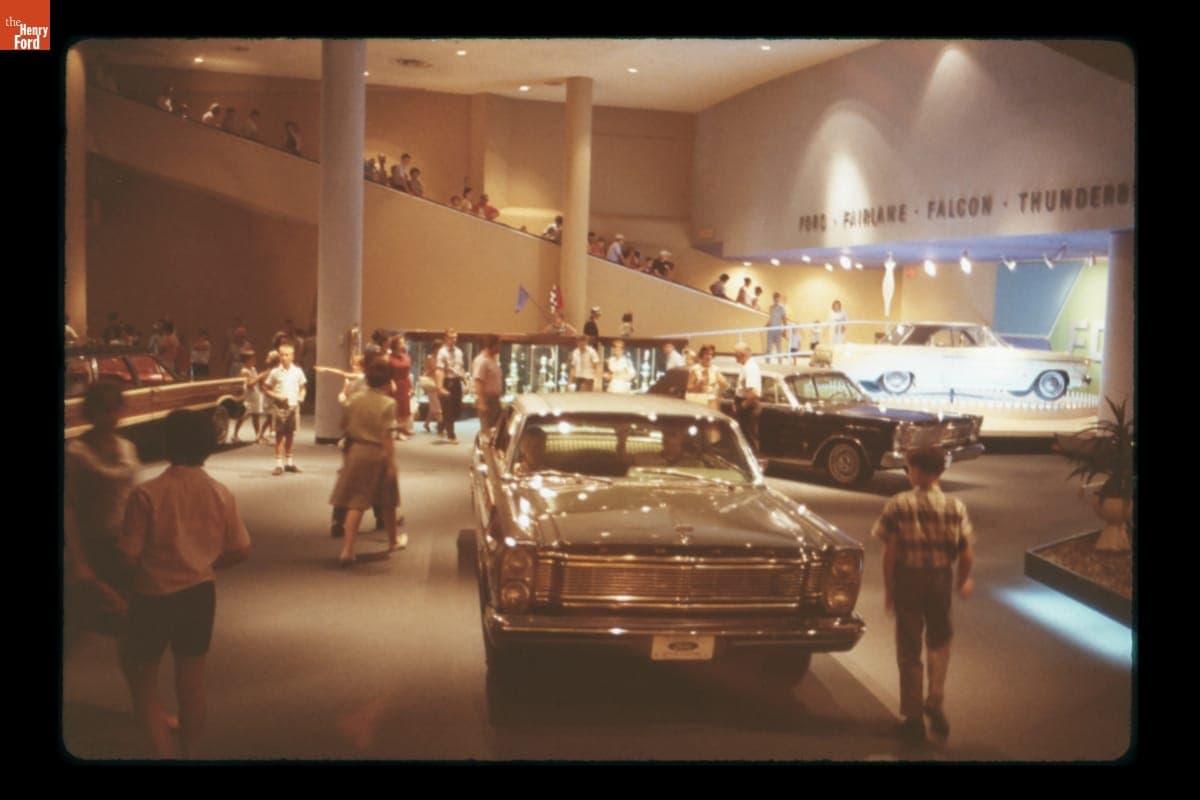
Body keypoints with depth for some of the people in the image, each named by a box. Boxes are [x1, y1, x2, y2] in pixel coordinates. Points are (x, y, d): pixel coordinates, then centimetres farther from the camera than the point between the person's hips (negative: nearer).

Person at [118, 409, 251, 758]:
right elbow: (240, 551, -1)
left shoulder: (147, 494, -18)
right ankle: (187, 752, 31)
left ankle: (166, 753, 4)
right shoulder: (221, 494, -7)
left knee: (143, 682, 14)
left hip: (154, 596, -4)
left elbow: (130, 556, -14)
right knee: (192, 681, 18)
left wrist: (154, 564, 8)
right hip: (201, 594, 4)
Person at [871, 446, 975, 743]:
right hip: (940, 580, 1)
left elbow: (889, 552, -12)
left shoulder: (898, 505, -12)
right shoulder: (955, 507, -7)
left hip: (908, 579, -1)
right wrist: (963, 581, 13)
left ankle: (914, 718, 19)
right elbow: (967, 554, -5)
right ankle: (935, 702, 15)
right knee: (939, 642, 25)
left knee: (909, 650, 12)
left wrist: (888, 588, -1)